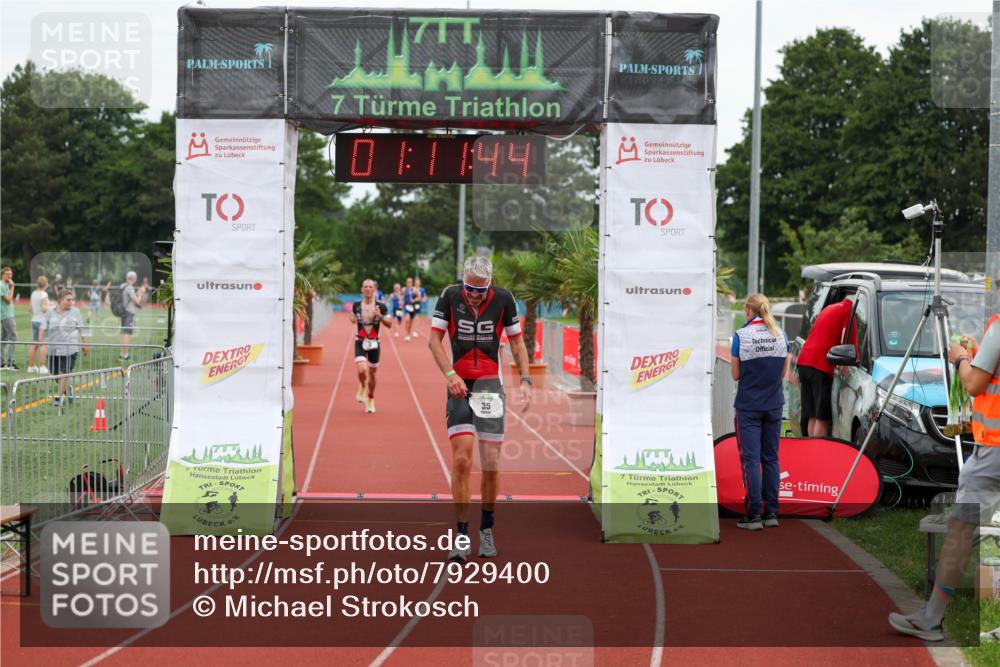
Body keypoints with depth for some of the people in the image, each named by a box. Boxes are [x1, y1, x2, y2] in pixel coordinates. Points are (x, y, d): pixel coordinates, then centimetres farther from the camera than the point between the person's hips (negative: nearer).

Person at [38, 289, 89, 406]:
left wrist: (85, 344, 6)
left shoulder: (75, 312, 2)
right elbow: (43, 327, 1)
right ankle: (68, 388, 36)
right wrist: (40, 341, -11)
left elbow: (82, 330, 6)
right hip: (53, 348, 3)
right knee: (54, 373, 10)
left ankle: (60, 396, 2)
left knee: (64, 373, -8)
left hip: (70, 348, -3)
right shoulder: (51, 312, 4)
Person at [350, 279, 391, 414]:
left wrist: (380, 316, -20)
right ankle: (362, 387, 14)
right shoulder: (356, 305, 0)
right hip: (360, 342, 0)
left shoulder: (381, 307, -5)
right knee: (361, 370, -20)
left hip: (374, 343, 0)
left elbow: (389, 324, -3)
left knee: (372, 373, 9)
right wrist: (353, 319, -4)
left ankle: (370, 400, 28)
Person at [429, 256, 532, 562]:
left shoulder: (503, 299, -3)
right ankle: (462, 535, -4)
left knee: (491, 463, 0)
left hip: (490, 385, 1)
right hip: (459, 385, -1)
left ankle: (486, 529, 19)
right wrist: (450, 374, -15)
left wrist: (525, 380, -4)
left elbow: (517, 341, 6)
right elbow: (434, 339, -1)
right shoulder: (450, 296, -4)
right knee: (461, 460, -11)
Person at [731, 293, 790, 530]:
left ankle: (754, 515, -5)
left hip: (748, 406, -4)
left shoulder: (741, 335, -10)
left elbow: (736, 374, -4)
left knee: (751, 458, -2)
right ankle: (771, 513, 11)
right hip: (774, 404, 4)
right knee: (771, 458, 11)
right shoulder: (781, 335, 2)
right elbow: (784, 372, 8)